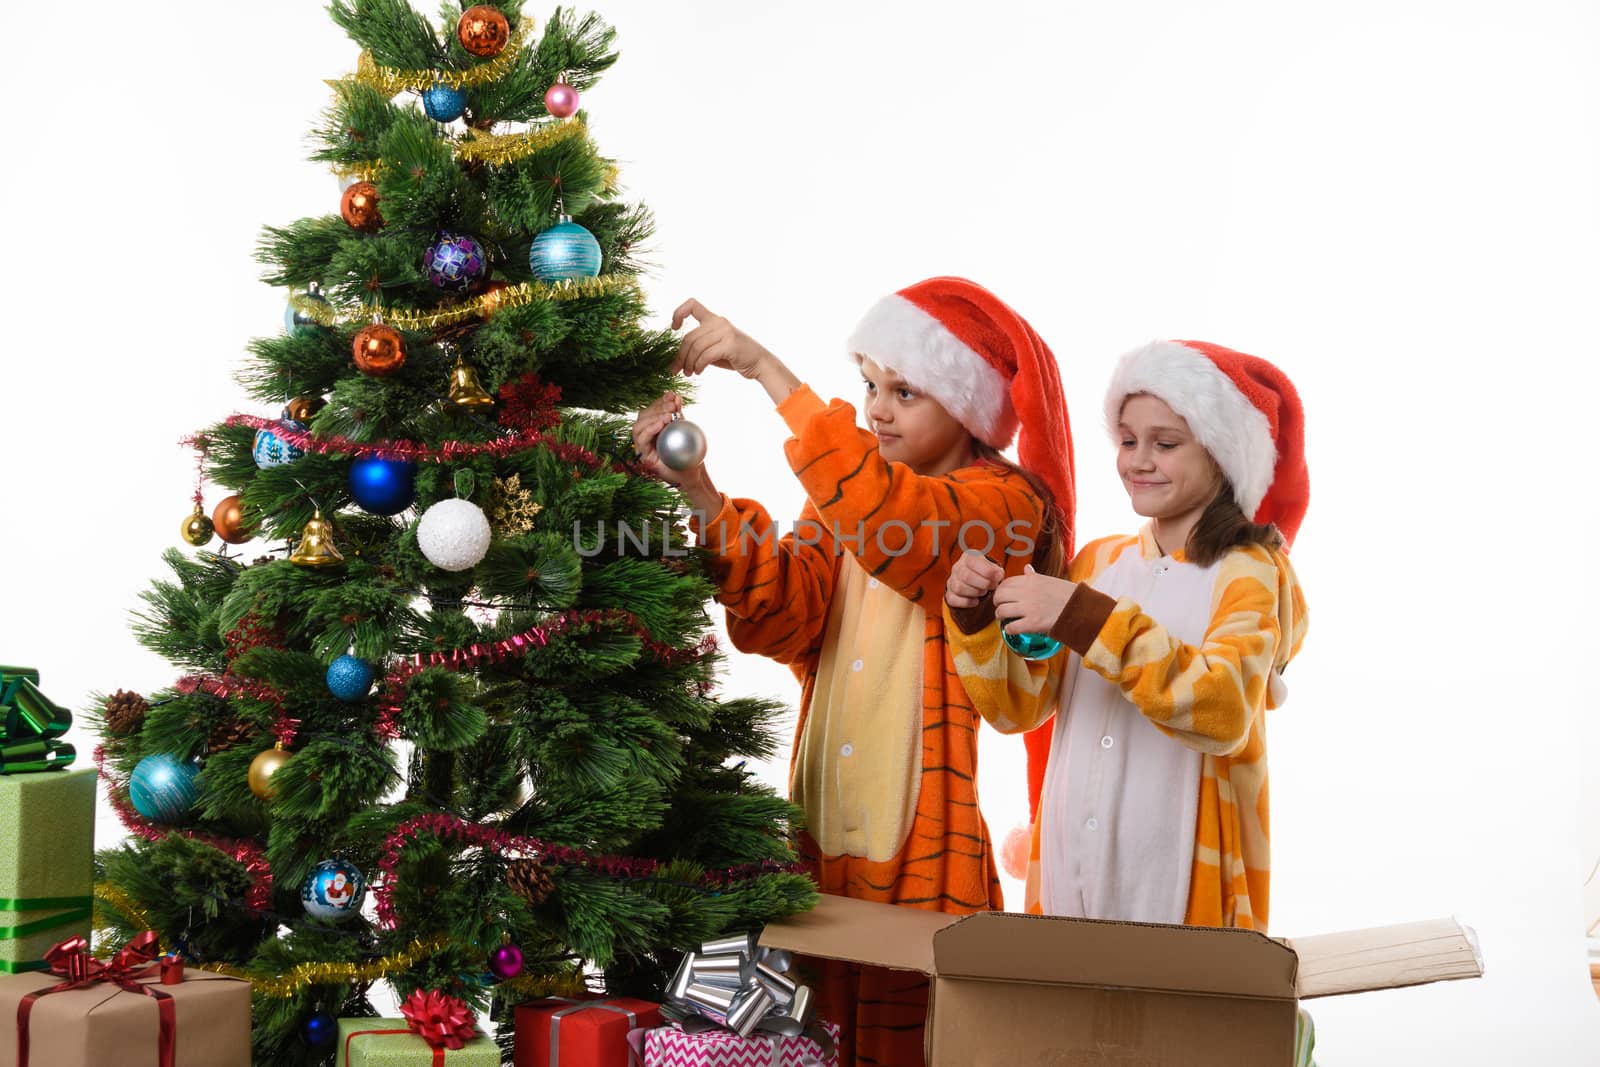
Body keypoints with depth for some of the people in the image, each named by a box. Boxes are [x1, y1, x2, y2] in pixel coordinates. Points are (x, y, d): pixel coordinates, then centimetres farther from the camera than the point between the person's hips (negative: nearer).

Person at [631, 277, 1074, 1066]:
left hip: (919, 851, -5)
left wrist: (766, 369, -27)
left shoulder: (1001, 502, -5)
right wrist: (699, 490, -17)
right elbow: (778, 618, -3)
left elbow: (890, 522, -27)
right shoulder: (846, 491, 14)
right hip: (821, 834, 6)